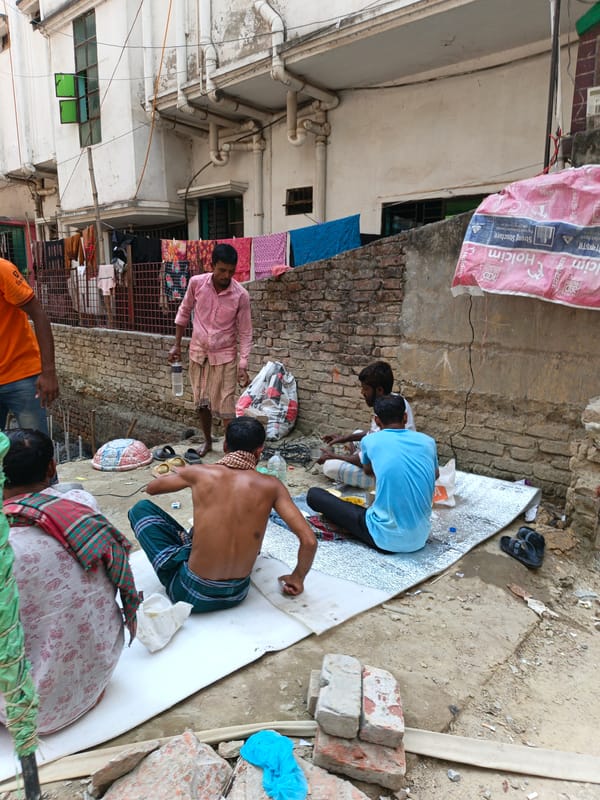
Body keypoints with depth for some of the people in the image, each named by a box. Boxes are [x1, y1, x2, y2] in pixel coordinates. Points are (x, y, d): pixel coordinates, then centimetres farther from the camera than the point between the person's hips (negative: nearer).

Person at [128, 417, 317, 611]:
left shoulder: (199, 472, -10)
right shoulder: (271, 486, -9)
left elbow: (151, 488, 9)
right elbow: (309, 541, -12)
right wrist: (297, 578, 6)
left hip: (192, 595, -2)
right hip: (236, 595, 3)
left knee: (141, 508, 11)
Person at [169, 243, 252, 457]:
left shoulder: (241, 295, -16)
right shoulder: (196, 283, -10)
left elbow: (245, 333, -10)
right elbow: (184, 312, 6)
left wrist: (243, 364, -18)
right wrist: (177, 345, 6)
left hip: (224, 355, -3)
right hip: (198, 352, 3)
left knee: (225, 406, -4)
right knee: (201, 401, 13)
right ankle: (207, 440, 34)